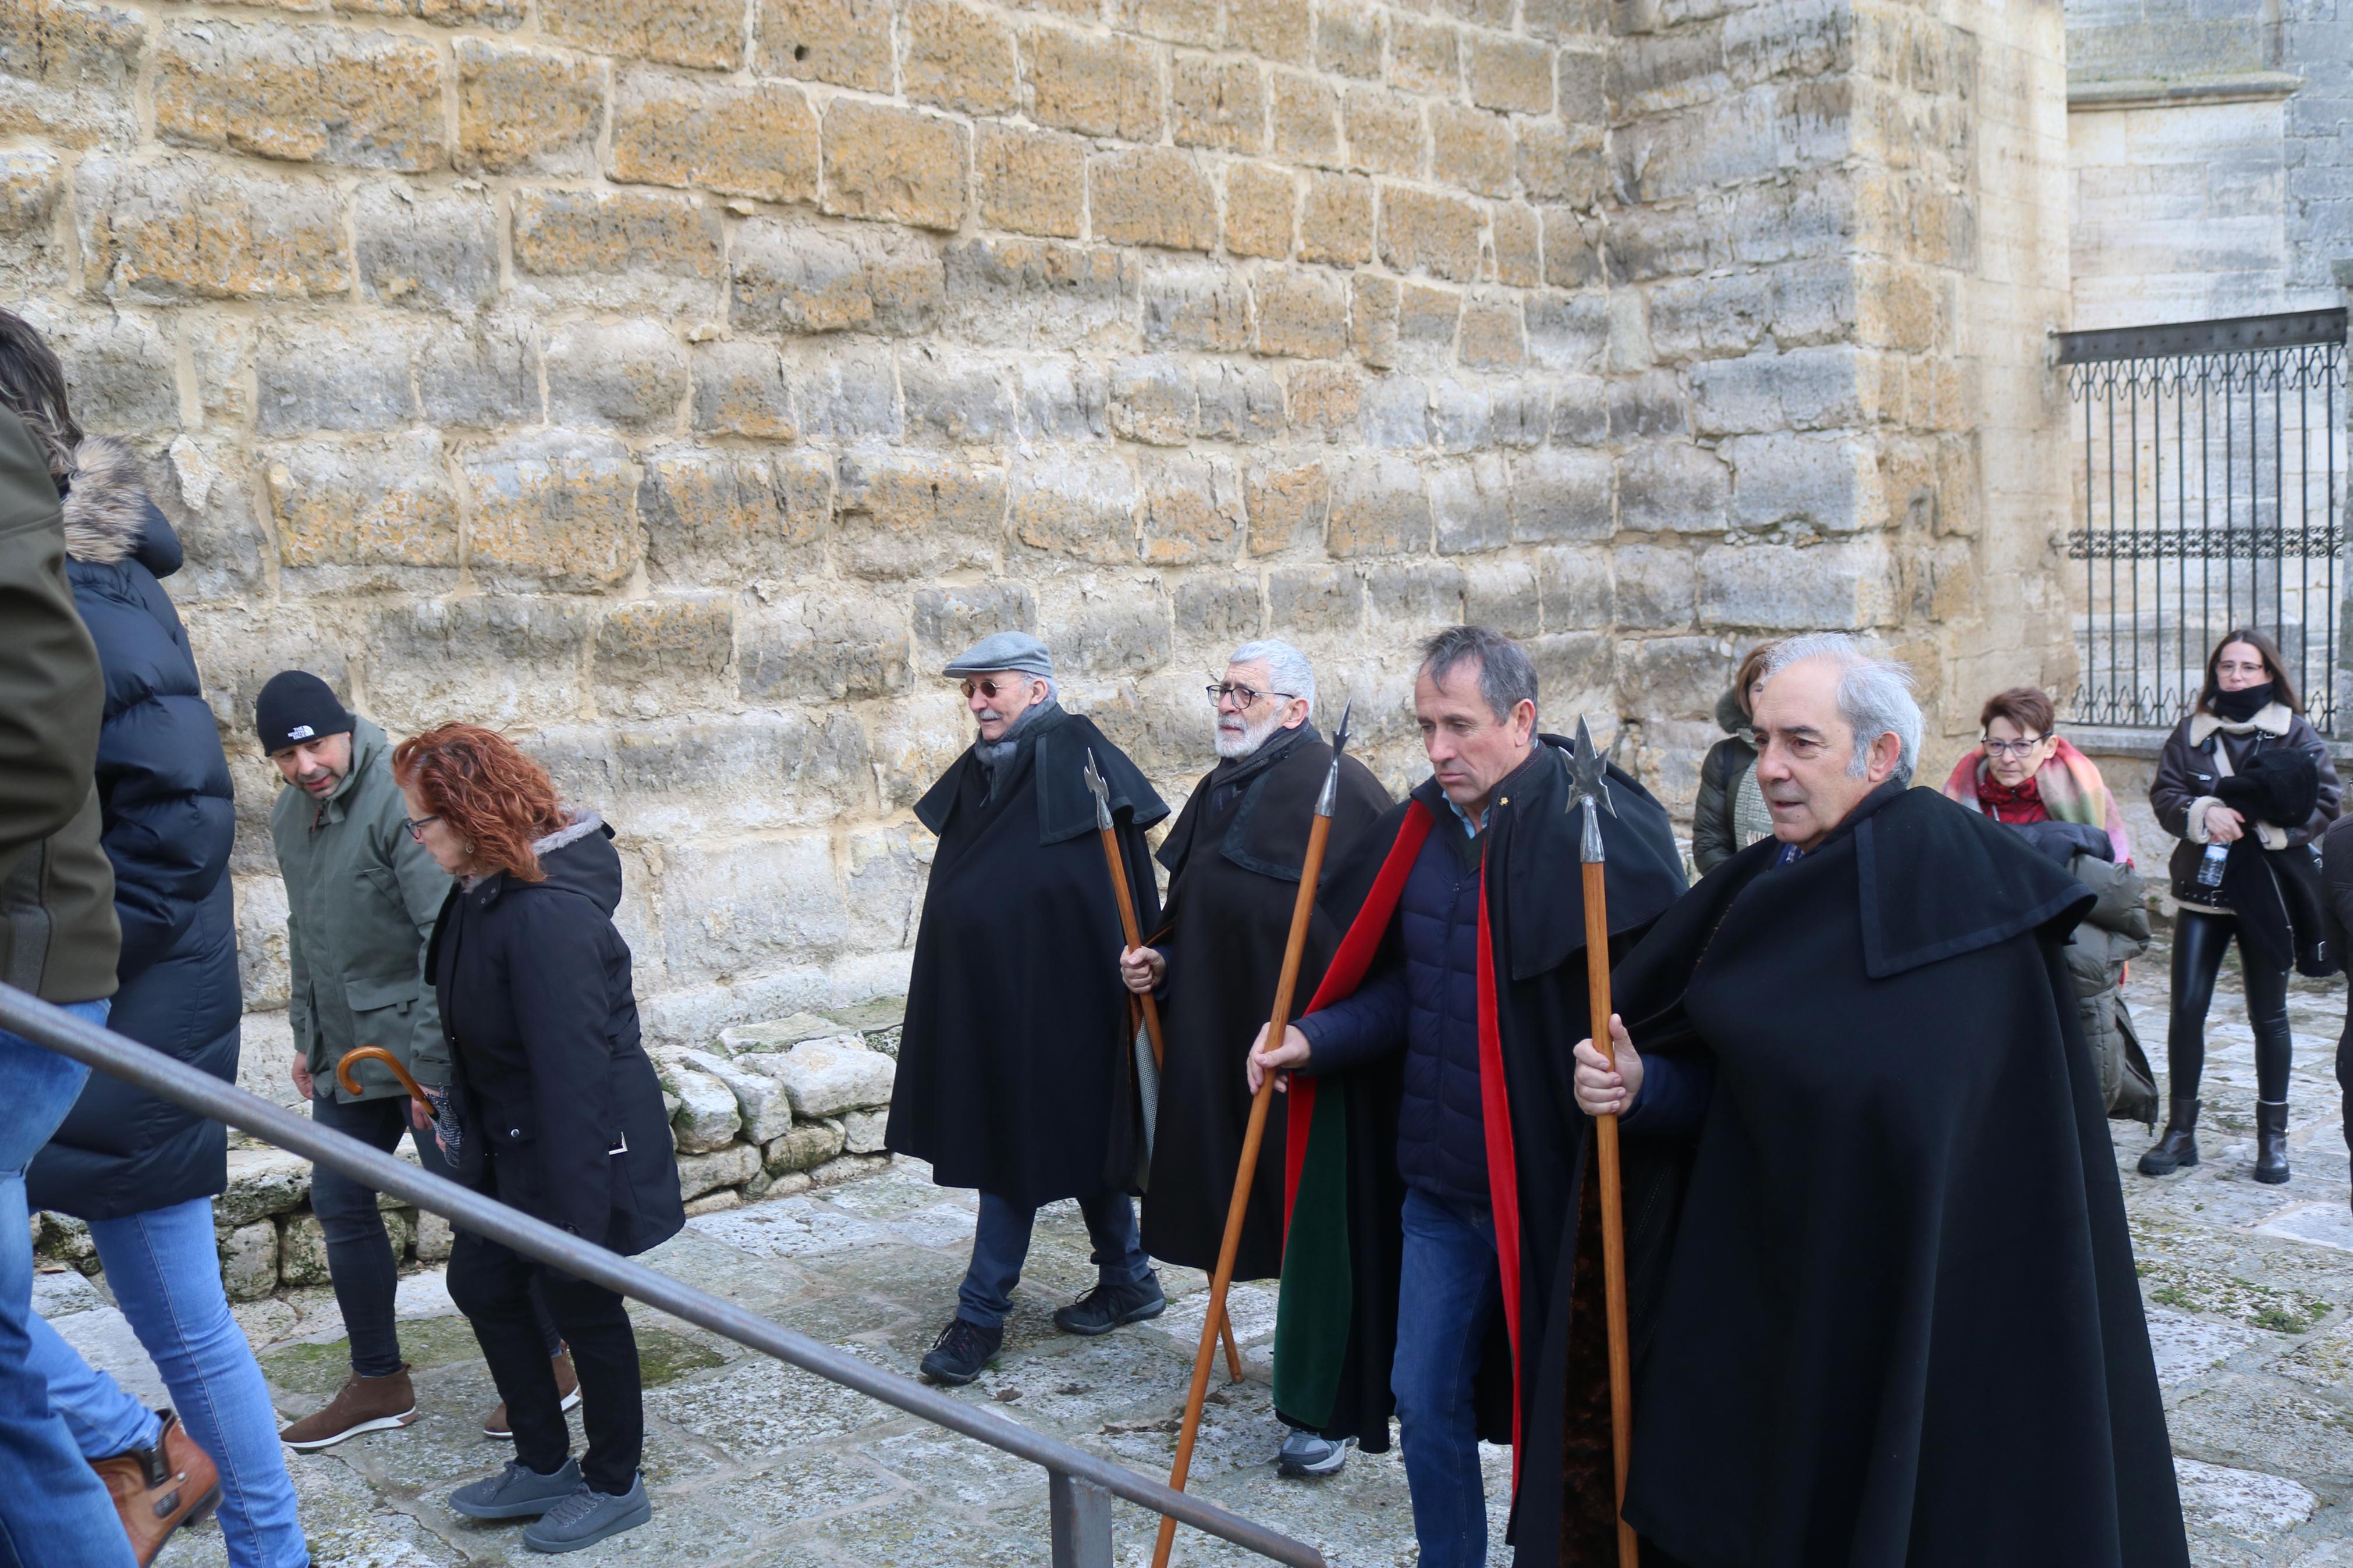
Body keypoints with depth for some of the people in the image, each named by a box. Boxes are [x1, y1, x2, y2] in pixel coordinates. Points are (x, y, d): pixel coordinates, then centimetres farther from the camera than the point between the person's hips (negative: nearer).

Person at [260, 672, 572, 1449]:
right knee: (339, 1202, 11)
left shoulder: (399, 797, -19)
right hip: (347, 1050, 8)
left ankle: (545, 1362, 16)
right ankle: (378, 1382, 25)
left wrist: (433, 1057, -26)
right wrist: (307, 1035, 22)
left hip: (422, 1047, -8)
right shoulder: (289, 813, 9)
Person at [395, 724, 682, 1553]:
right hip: (511, 1143, 9)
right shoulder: (480, 894, 0)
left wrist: (574, 1214, -27)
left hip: (582, 1144, -9)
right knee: (481, 1281, 17)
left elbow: (574, 1072, -29)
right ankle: (544, 1465, 34)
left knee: (581, 1304, 7)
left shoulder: (546, 913, -29)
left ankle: (614, 1486, 29)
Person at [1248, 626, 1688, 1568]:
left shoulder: (1597, 823, -15)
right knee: (1425, 1401, 16)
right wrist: (1313, 1040, -2)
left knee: (1562, 1412, 9)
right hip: (1435, 1181, 6)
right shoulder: (1424, 828, 5)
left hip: (1548, 1187, -6)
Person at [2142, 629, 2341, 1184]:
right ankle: (2180, 1131, 9)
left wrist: (2270, 825, -19)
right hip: (2202, 887, 1)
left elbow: (2327, 801, -4)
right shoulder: (2192, 731, 5)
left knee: (2268, 1015, 8)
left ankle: (2273, 1136, 20)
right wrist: (2203, 814, -19)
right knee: (2187, 1008, -2)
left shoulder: (2295, 733, 0)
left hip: (2267, 890, -1)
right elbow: (2164, 793, 0)